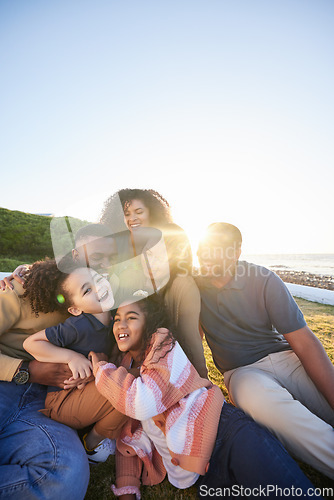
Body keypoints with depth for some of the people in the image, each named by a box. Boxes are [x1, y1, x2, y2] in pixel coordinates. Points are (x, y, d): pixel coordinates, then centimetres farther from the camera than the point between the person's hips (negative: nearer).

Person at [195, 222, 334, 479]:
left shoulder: (264, 280, -9)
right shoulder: (196, 286, -3)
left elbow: (305, 342, -11)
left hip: (285, 358, 0)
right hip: (241, 371, 1)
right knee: (260, 399, -34)